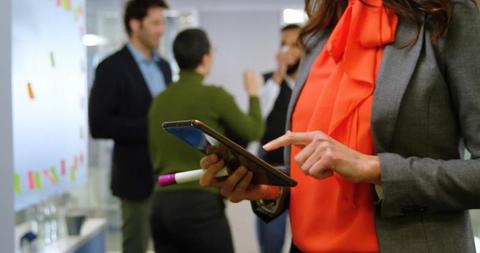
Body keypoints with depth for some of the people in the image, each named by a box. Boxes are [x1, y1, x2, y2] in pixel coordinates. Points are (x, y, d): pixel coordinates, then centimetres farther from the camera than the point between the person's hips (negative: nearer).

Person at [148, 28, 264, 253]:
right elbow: (253, 132, 7)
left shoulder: (159, 100, 10)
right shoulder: (213, 95, -8)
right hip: (200, 203, -6)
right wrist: (253, 94, 21)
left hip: (162, 203, 6)